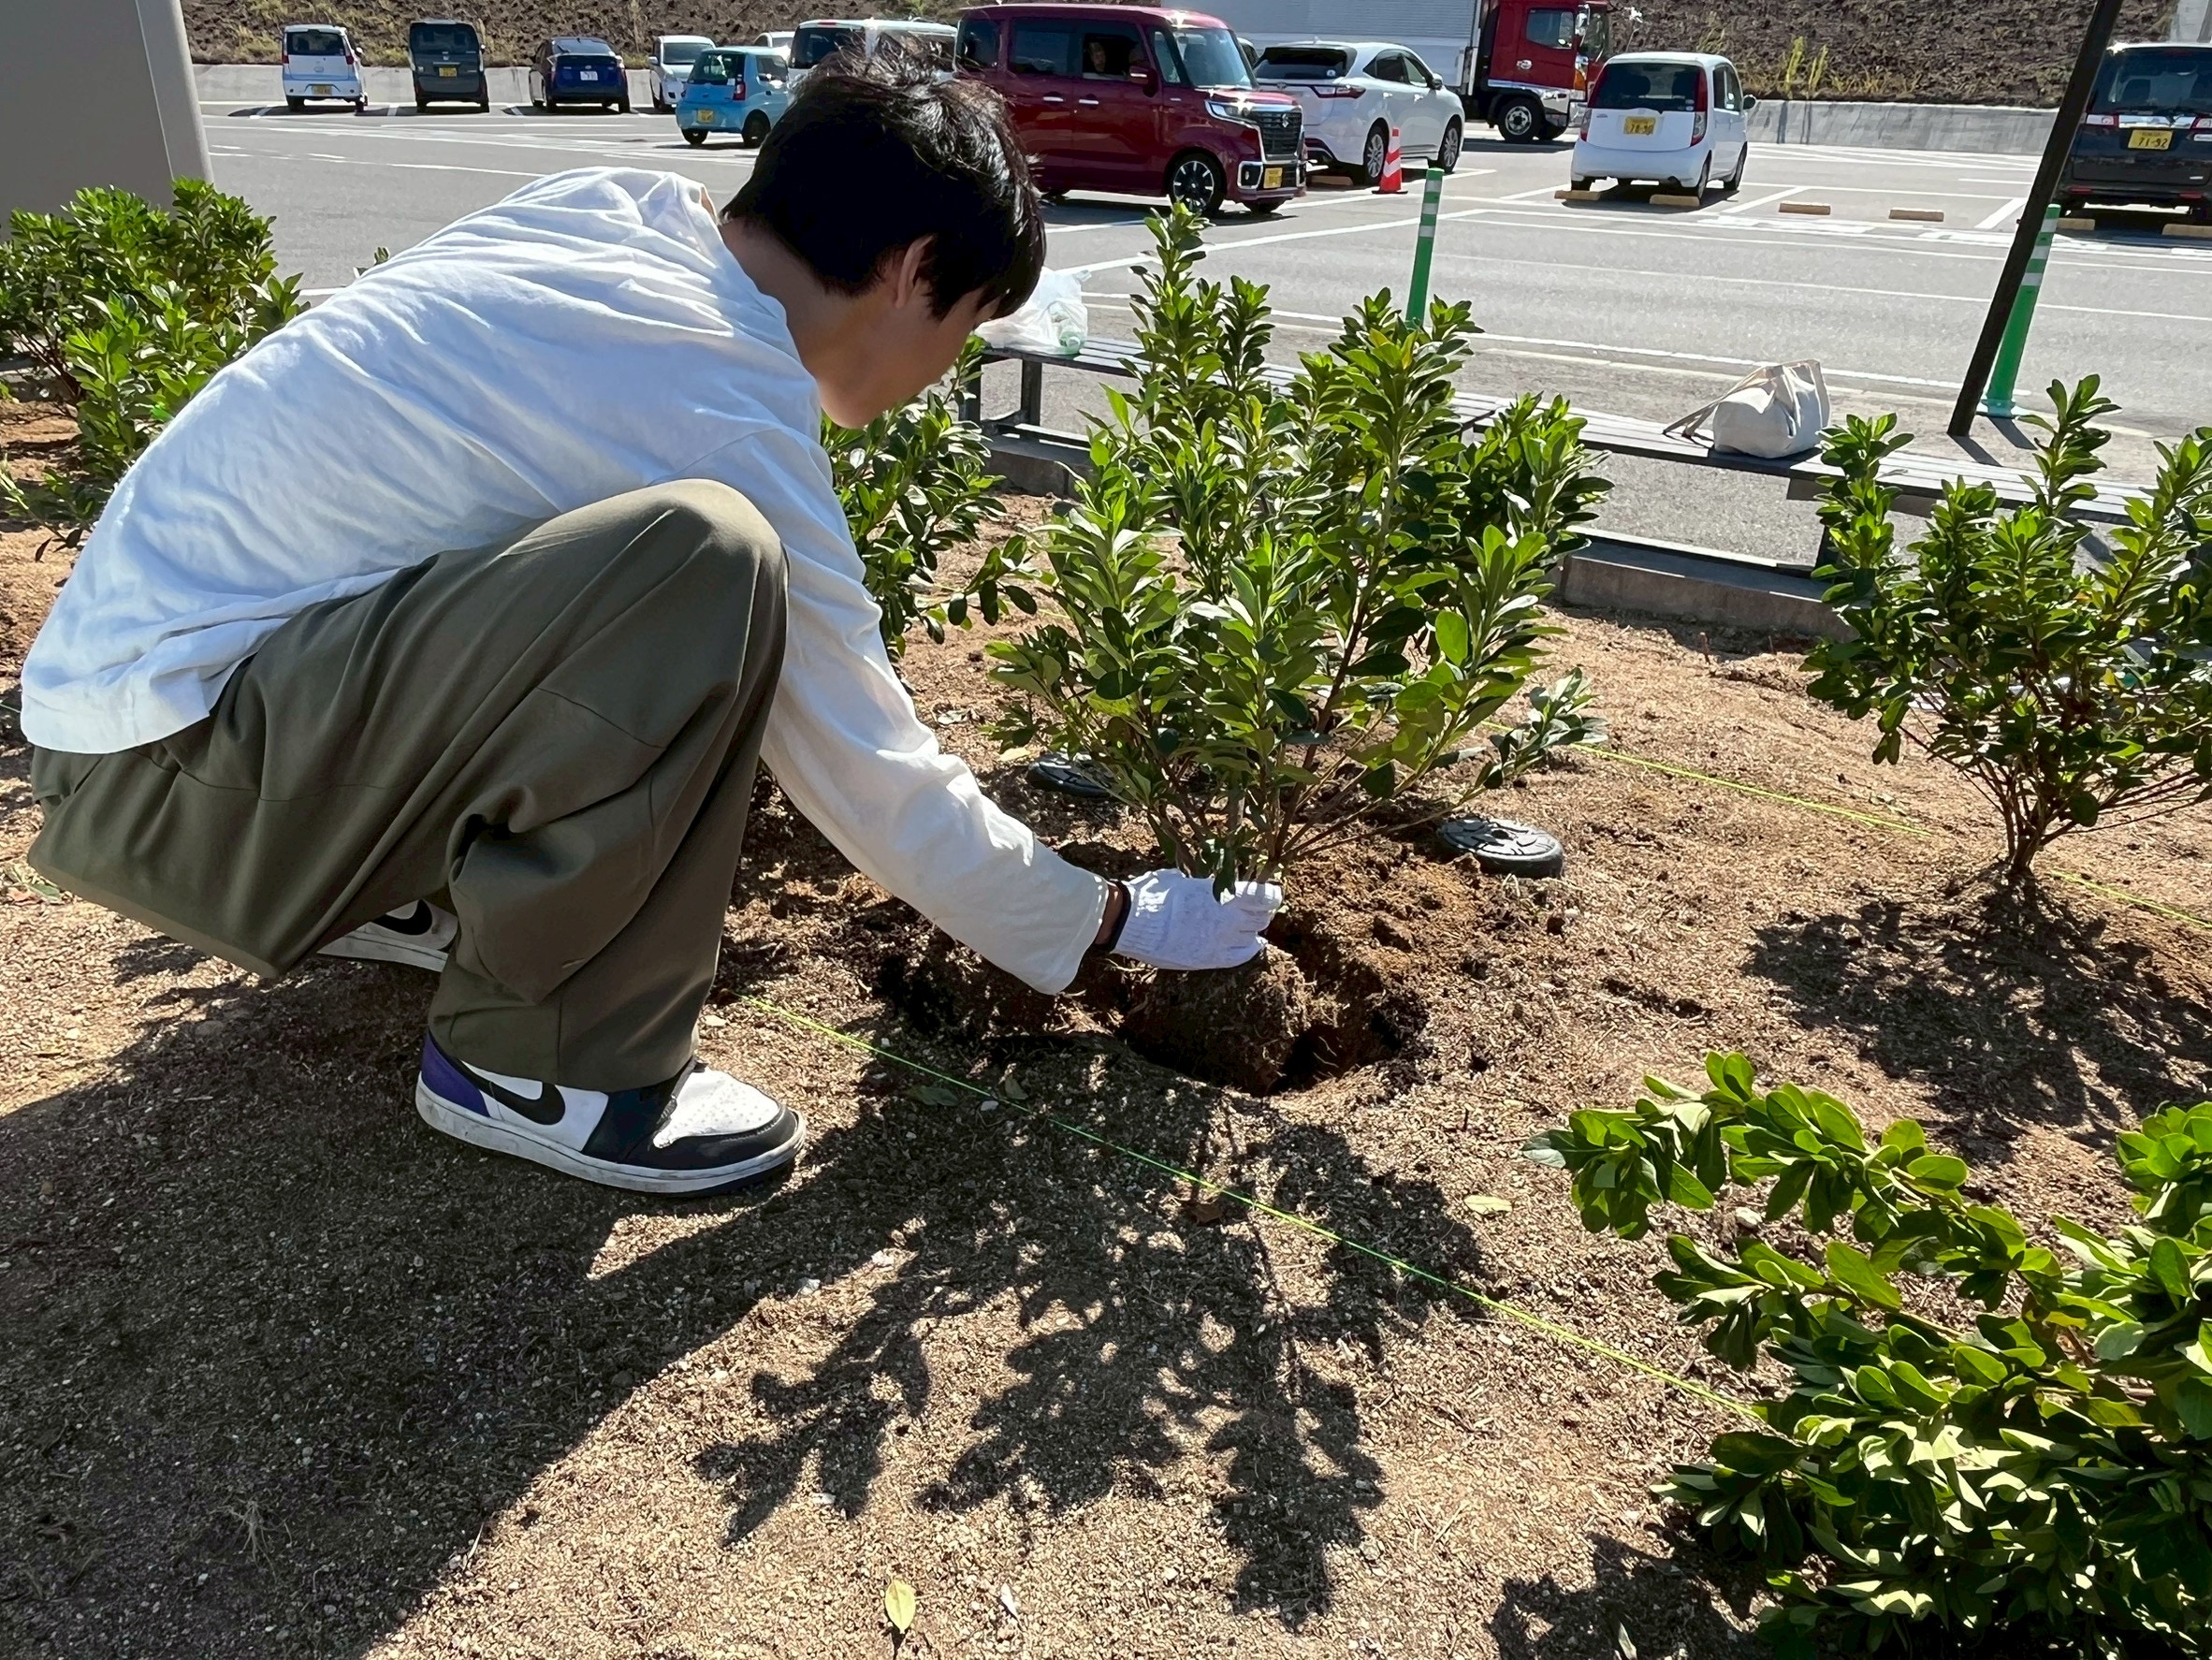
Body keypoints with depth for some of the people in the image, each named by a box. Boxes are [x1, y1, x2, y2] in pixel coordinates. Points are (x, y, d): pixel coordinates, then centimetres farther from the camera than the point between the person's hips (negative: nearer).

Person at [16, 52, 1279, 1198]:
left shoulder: (619, 209, 1)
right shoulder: (728, 425, -22)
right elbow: (873, 783, -15)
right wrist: (1115, 922, -2)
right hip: (162, 770, -9)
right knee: (702, 559, -29)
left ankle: (396, 895, 20)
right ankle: (538, 1065, -12)